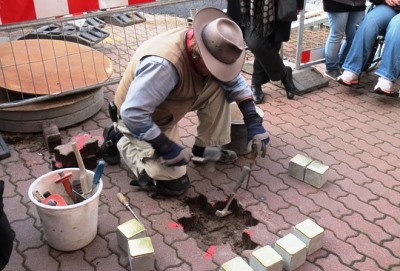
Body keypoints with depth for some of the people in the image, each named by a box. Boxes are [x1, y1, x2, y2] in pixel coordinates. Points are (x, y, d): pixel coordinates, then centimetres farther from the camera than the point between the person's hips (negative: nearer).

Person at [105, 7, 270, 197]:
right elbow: (132, 114, -38)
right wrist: (166, 147, -30)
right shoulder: (164, 64, -40)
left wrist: (254, 123, -13)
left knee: (218, 88, -12)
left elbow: (235, 81, -3)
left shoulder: (207, 49, -15)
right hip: (140, 118, -7)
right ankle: (126, 144, 7)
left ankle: (205, 148, 4)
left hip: (168, 109, 7)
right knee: (174, 184, -12)